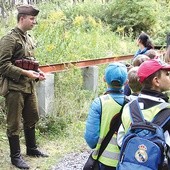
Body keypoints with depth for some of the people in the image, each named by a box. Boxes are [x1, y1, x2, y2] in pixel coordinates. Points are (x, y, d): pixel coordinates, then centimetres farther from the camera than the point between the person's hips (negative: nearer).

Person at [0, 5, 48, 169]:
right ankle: (15, 156, 14)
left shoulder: (29, 38, 12)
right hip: (14, 87, -8)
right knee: (14, 123, 2)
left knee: (32, 118, 18)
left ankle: (31, 148, 35)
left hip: (29, 86, 8)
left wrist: (37, 72, 5)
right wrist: (25, 73, -22)